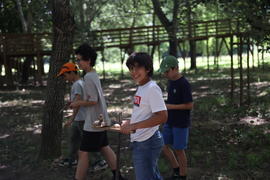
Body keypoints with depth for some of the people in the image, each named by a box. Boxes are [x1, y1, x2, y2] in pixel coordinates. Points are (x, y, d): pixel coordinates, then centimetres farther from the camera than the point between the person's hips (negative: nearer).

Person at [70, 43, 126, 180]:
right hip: (100, 120, 10)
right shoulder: (94, 74, 9)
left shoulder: (88, 77, -19)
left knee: (83, 153, -4)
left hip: (94, 122, -10)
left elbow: (93, 100, -23)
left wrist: (78, 103, -10)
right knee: (104, 147, 18)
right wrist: (79, 102, 11)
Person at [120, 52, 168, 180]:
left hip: (146, 143, -9)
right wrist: (130, 122, 6)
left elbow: (162, 117, -27)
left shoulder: (152, 88, -19)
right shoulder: (141, 87, 8)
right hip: (140, 142, 9)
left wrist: (133, 126, -26)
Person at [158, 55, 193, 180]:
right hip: (169, 121, 8)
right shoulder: (170, 81, 5)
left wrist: (170, 106, -21)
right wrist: (165, 104, 1)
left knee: (179, 150, 3)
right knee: (164, 145, 13)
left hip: (181, 123, -8)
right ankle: (176, 169, 30)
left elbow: (190, 105, -20)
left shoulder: (184, 84, -20)